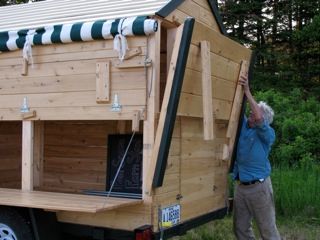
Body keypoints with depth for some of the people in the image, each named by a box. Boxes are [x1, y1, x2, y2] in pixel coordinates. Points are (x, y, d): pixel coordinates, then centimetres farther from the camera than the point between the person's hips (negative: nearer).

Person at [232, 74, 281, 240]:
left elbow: (258, 118, -28)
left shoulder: (268, 134, -10)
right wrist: (239, 89, -11)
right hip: (240, 185, 6)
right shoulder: (243, 126, 8)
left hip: (259, 187, -6)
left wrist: (247, 92, -26)